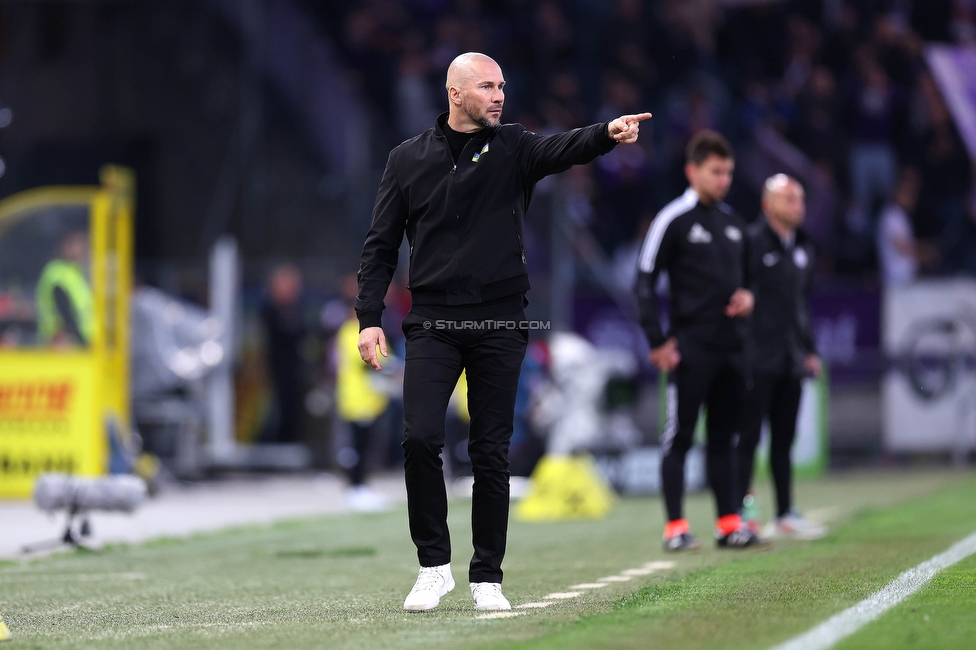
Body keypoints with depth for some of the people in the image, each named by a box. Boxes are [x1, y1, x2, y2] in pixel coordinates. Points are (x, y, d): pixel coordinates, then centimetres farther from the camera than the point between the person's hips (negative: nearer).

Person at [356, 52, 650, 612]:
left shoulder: (513, 148, 4)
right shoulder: (410, 159, 7)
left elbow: (562, 149, -17)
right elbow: (382, 244, 9)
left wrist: (608, 134, -39)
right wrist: (370, 318, 0)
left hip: (500, 324, 0)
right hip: (433, 325, 0)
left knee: (492, 452, 3)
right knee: (421, 439, -13)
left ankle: (487, 577, 13)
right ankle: (435, 565, 2)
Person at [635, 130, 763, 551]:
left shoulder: (733, 223, 15)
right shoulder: (674, 220, -5)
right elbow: (645, 281, -7)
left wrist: (747, 296, 3)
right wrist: (658, 341, -12)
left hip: (731, 345, 7)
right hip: (690, 346, -6)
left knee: (724, 437, 10)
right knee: (679, 437, -4)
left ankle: (729, 524, 14)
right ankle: (675, 527, -2)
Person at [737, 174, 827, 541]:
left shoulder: (802, 248, 16)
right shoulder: (751, 242, -9)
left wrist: (809, 349, 19)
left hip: (791, 357, 7)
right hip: (758, 356, -7)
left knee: (784, 438, 10)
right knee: (748, 435, -6)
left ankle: (785, 515, 15)